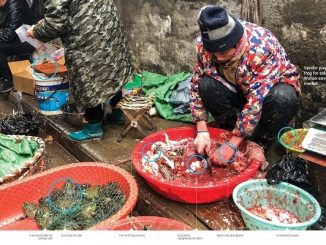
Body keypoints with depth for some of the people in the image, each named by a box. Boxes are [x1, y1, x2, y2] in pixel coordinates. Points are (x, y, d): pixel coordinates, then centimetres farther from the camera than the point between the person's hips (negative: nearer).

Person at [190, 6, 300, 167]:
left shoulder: (261, 47, -35)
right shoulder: (205, 44, -21)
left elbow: (257, 100, -37)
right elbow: (196, 84, -15)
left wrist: (232, 145, -37)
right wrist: (202, 131, -24)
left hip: (273, 86, -3)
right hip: (238, 90, 3)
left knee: (282, 98, -36)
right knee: (206, 85, -26)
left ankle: (259, 144, -11)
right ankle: (233, 130, -8)